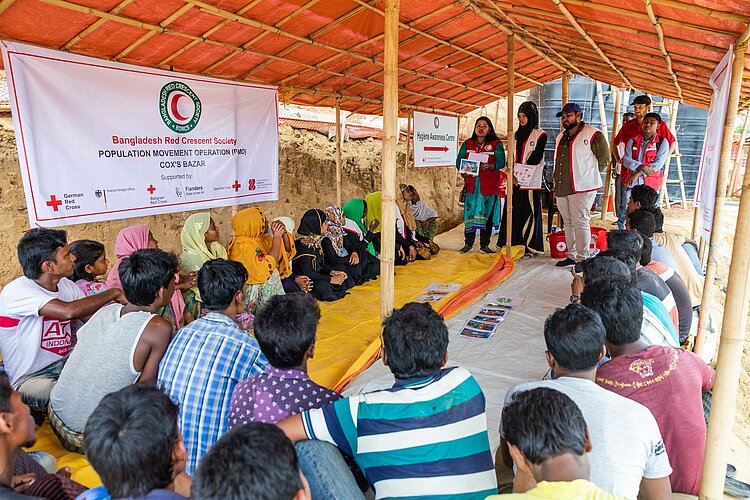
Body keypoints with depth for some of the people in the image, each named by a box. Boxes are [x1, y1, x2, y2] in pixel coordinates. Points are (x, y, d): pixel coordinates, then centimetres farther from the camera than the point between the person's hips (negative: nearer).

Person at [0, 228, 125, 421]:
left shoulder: (67, 285, 3)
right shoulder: (17, 291, -19)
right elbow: (69, 311, -35)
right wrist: (113, 293, -24)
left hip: (67, 364, 7)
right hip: (30, 378, -6)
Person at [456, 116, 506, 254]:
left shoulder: (496, 144, 4)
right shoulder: (468, 144, 14)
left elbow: (500, 162, -6)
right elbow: (459, 161, 10)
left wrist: (487, 166, -24)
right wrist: (463, 171, -11)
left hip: (489, 185, -1)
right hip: (471, 184, 2)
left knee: (487, 214, 1)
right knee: (470, 213, -1)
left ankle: (484, 244, 11)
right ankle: (468, 243, 9)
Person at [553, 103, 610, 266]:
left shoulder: (592, 134, -5)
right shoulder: (561, 137, 19)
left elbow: (604, 158, -4)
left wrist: (589, 176, -1)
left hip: (582, 188, -8)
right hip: (561, 188, 8)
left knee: (580, 223, -7)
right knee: (568, 223, 13)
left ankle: (582, 258, 0)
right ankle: (571, 256, 22)